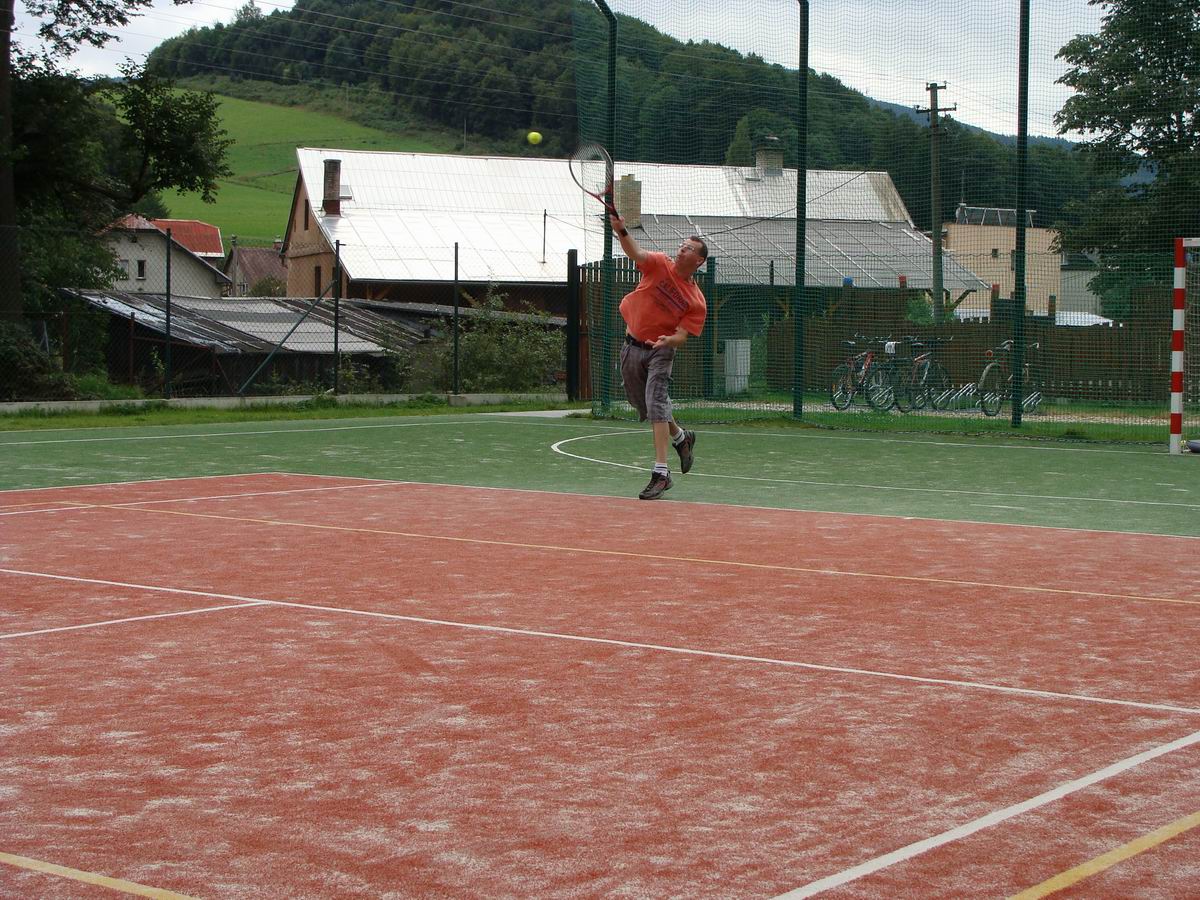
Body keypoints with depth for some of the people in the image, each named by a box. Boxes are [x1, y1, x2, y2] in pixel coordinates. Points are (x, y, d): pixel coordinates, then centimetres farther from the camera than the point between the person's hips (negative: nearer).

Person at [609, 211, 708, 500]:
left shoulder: (697, 302, -8)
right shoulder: (660, 265, -4)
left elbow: (681, 335, -12)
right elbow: (635, 253, -22)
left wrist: (669, 340, -35)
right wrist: (622, 232, -42)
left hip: (660, 350, -4)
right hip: (631, 346, 4)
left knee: (656, 403, -20)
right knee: (646, 407, 15)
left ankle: (660, 473, -22)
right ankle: (681, 437, 44)